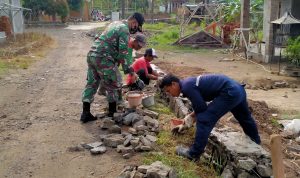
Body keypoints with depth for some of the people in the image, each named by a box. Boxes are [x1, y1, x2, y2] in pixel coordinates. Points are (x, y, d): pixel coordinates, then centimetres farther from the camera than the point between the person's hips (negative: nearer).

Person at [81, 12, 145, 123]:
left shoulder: (116, 24, 20)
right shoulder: (125, 30, -9)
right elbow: (123, 54, -14)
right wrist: (129, 71, -6)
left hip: (92, 55, 9)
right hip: (103, 59, -9)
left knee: (91, 84, 12)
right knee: (112, 87, 4)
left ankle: (85, 113, 15)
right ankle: (112, 114, 14)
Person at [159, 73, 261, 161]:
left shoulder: (187, 87, -17)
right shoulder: (188, 83, 13)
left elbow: (201, 108, -15)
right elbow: (200, 107, 23)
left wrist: (190, 117, 5)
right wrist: (186, 125, 26)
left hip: (229, 93, -11)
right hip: (238, 89, 11)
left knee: (204, 120, -10)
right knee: (245, 118, 32)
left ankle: (194, 154, 1)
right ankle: (256, 143, 57)